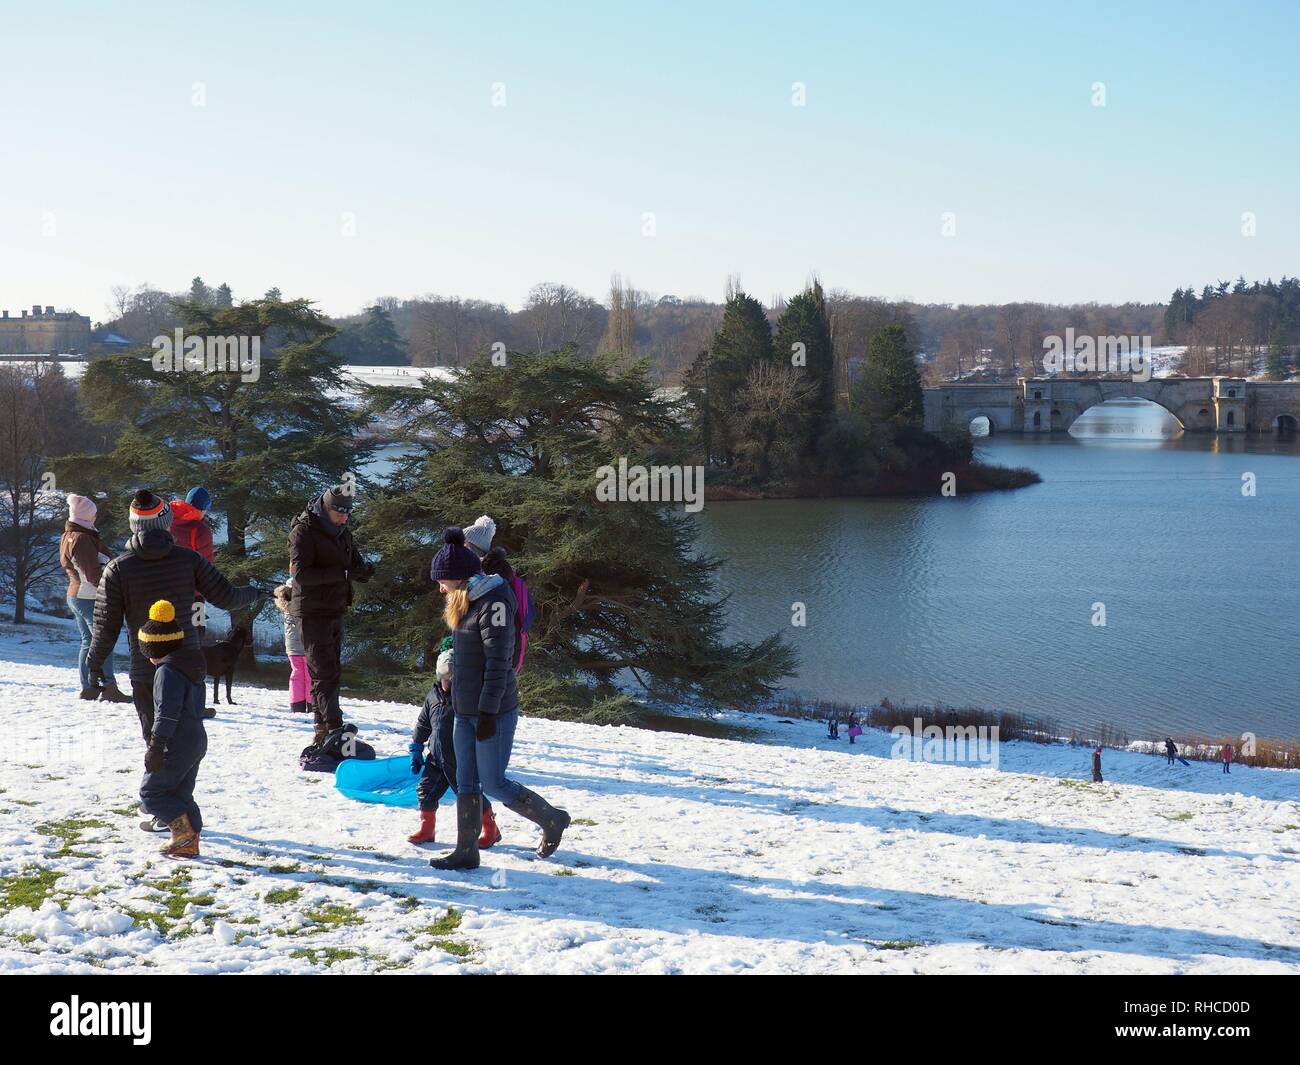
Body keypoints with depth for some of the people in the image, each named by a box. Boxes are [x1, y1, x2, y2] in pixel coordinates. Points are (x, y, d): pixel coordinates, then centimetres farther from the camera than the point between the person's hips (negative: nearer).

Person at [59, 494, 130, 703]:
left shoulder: (68, 537, 14)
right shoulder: (81, 539, -19)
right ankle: (109, 688, -9)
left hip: (76, 596, 10)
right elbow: (92, 572, -23)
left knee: (88, 641, 14)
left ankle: (88, 687, 17)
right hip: (90, 598, -10)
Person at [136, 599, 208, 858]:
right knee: (181, 793, 15)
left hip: (177, 746, -10)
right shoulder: (190, 666, 16)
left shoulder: (166, 670, -15)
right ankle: (190, 842, 15)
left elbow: (167, 713, -22)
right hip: (197, 741, 10)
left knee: (151, 791, 0)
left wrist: (156, 745, -20)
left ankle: (184, 829, -10)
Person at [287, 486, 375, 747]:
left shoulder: (342, 532, 12)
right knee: (324, 673, -13)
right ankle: (334, 730, -18)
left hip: (335, 611, 8)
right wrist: (342, 572, -28)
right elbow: (301, 574, -21)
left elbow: (355, 566, 13)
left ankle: (323, 733, 19)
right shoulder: (303, 531, -11)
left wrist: (364, 570, -12)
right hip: (312, 611, -8)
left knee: (331, 673, 11)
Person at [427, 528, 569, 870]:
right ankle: (466, 852, 16)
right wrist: (459, 700, 20)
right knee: (466, 783, 9)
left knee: (493, 784, -1)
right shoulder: (467, 602, 11)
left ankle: (552, 819, 17)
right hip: (465, 712, 9)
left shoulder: (493, 603, -18)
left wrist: (488, 711, -22)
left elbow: (498, 662, -21)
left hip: (494, 713, -9)